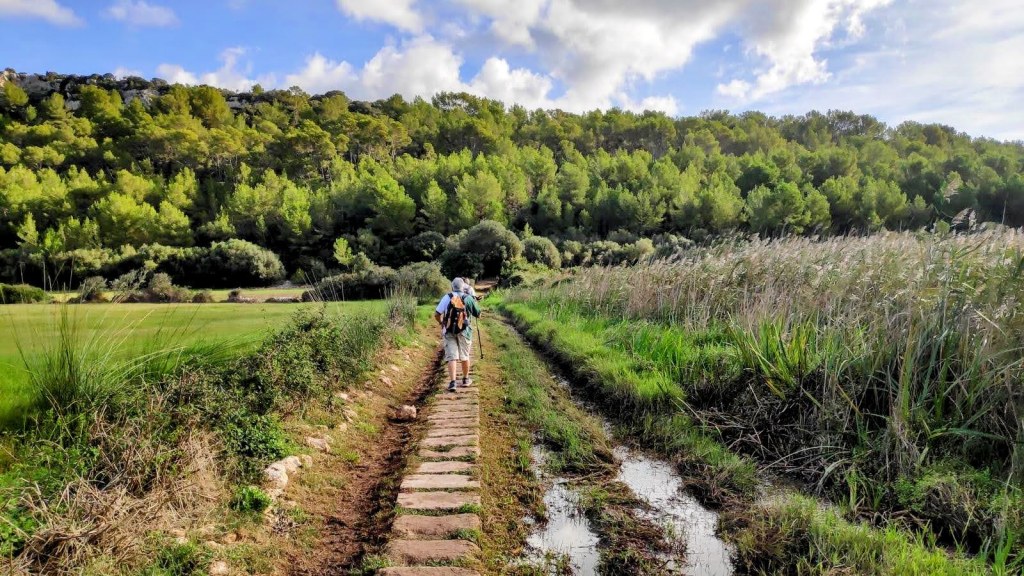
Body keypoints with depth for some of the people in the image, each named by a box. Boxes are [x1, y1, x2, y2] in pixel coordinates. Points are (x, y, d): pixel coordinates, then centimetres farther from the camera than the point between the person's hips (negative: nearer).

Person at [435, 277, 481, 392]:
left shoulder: (447, 297, -1)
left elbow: (436, 315, -5)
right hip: (464, 331, 0)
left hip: (449, 331, 0)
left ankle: (452, 382, -12)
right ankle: (465, 379, 28)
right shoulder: (468, 298, 0)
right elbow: (478, 315, 8)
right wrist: (475, 302, 24)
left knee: (451, 357, -1)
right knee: (464, 356, 15)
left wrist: (441, 323, 15)